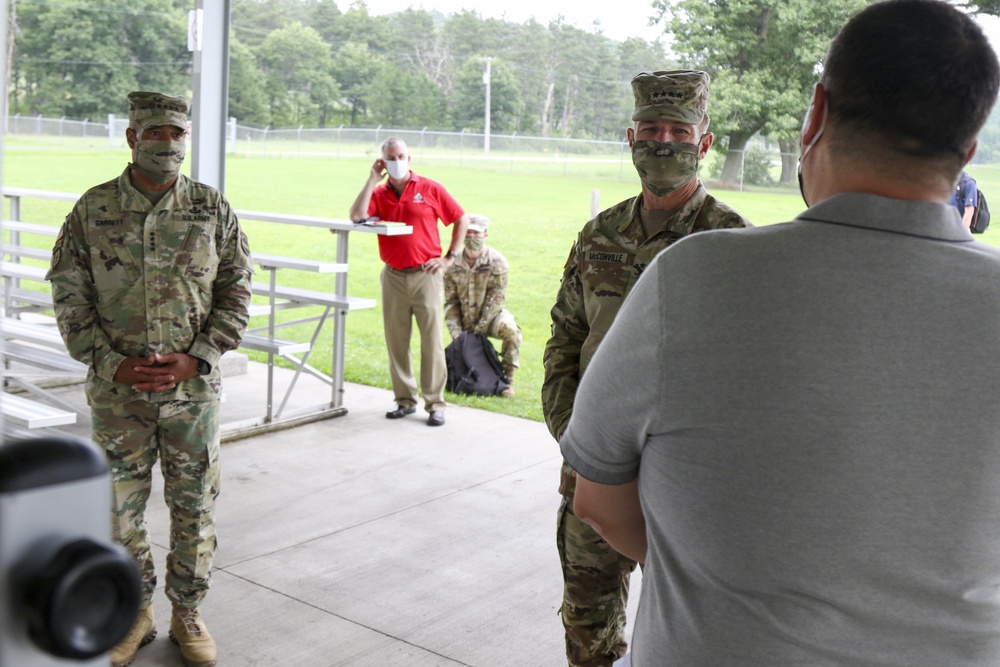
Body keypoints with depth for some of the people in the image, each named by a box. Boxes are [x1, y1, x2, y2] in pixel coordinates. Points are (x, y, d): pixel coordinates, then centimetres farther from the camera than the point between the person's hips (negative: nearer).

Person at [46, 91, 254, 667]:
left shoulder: (213, 210, 0)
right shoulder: (92, 210, -1)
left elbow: (236, 293, 1)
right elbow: (70, 298, 1)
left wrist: (196, 358, -11)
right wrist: (114, 362, -10)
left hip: (195, 388, 0)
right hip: (117, 393, 1)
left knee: (194, 506, 8)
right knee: (120, 506, 10)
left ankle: (188, 614, 27)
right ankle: (135, 614, 30)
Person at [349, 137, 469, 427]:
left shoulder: (430, 189, 2)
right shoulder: (379, 194, 8)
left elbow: (461, 220, 8)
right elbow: (357, 216, -12)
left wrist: (450, 257, 2)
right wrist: (373, 179, -6)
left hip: (426, 275, -3)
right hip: (393, 276, 3)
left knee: (432, 341, -3)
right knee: (396, 342, 7)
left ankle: (435, 404, 4)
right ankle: (404, 400, 19)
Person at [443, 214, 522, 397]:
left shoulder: (497, 262, -12)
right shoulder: (453, 265, -4)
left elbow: (497, 298, -15)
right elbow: (451, 302, -2)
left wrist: (480, 328, -20)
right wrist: (456, 333, -12)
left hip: (492, 316, -3)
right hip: (465, 322, 3)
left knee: (510, 329, -35)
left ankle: (508, 377, -20)